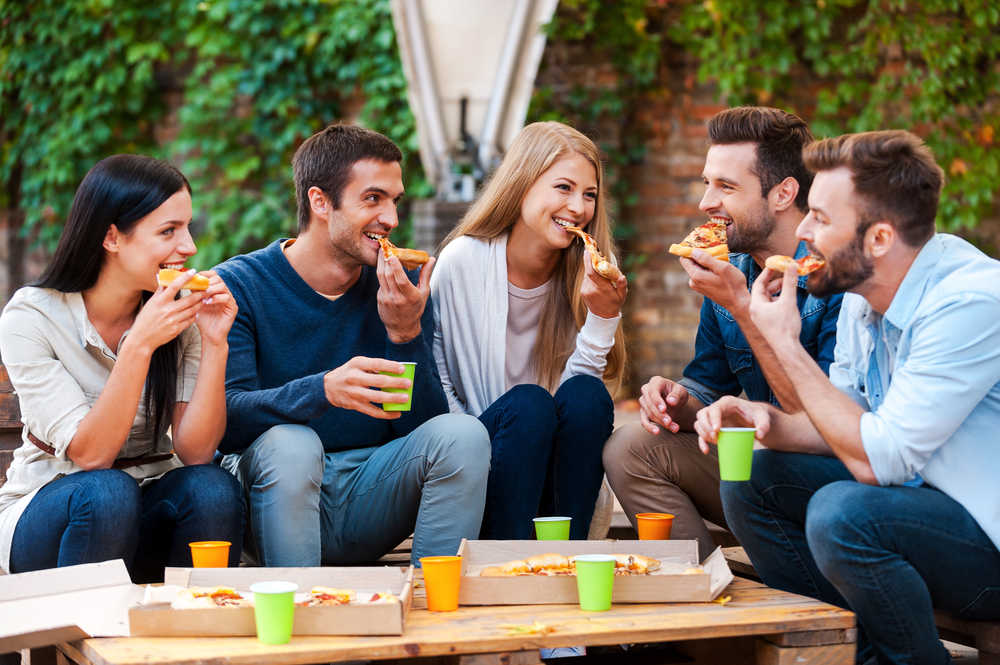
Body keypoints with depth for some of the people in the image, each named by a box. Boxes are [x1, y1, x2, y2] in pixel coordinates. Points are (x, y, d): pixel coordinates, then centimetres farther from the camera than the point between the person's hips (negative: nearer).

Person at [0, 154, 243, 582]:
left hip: (150, 507, 3)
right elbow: (89, 454, -23)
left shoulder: (182, 314, -5)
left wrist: (215, 344, -24)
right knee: (106, 493, -34)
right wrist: (139, 345, -31)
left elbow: (195, 451, -14)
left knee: (213, 490, -27)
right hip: (47, 511, -3)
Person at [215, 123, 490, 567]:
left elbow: (422, 426, -3)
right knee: (290, 443, -34)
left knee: (464, 434, -21)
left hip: (369, 498, 3)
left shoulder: (399, 289, 3)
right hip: (278, 495, -3)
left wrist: (406, 333, -19)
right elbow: (225, 421, -20)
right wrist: (323, 390, -37)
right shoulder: (240, 286, -7)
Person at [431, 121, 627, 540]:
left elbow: (581, 395, -6)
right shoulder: (462, 261, -8)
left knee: (586, 394, -25)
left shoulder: (587, 279, 0)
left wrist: (603, 317, -18)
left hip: (557, 480, 3)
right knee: (528, 404, -30)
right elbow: (433, 377, -3)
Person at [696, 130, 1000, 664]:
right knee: (751, 480, -1)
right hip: (916, 492, 9)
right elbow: (848, 427, 9)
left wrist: (786, 345, -19)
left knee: (841, 512, -32)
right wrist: (767, 421, -12)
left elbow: (877, 459, -26)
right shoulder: (861, 292, 2)